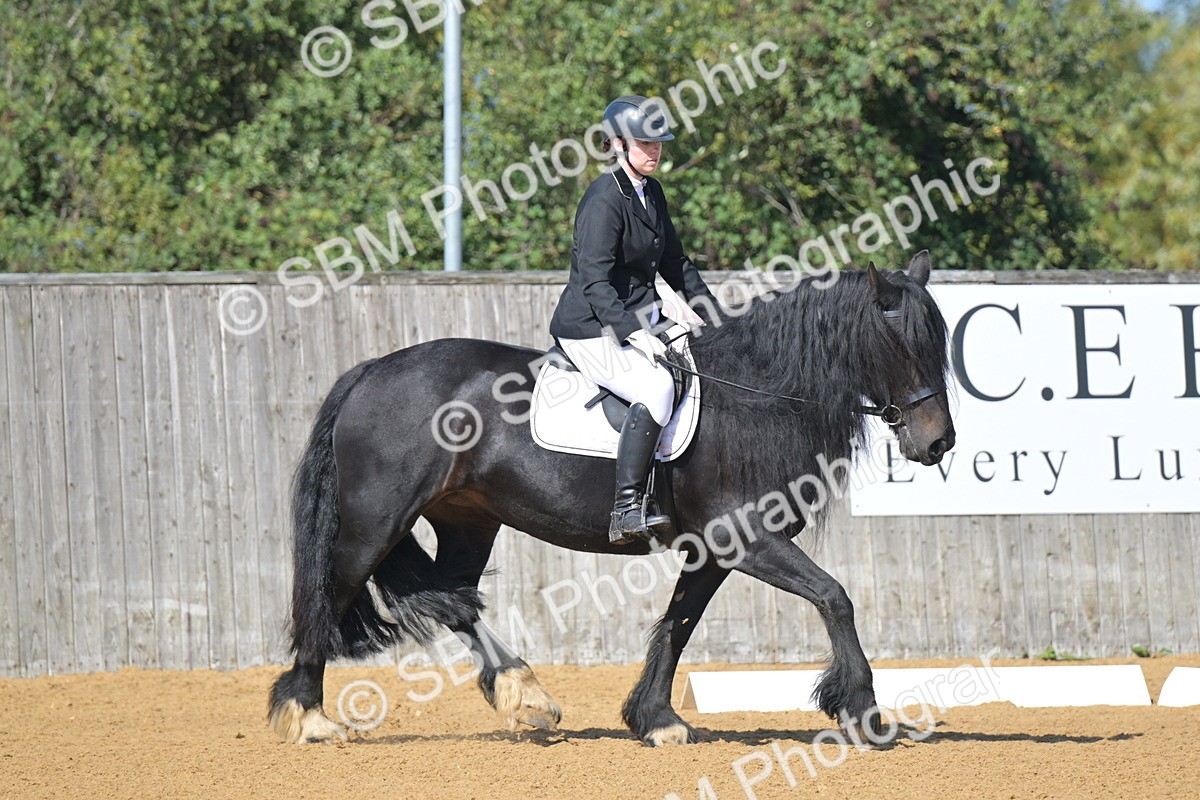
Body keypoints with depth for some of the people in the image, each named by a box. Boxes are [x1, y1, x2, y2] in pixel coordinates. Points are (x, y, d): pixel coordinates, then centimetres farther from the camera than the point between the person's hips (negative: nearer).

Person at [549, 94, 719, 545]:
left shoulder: (651, 193, 12)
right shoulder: (604, 200, -16)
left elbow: (674, 262, 24)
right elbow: (595, 281, -25)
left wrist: (713, 314, 17)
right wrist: (633, 332, -34)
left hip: (637, 324, 10)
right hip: (592, 330, -10)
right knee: (656, 386, -32)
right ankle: (627, 511, -37)